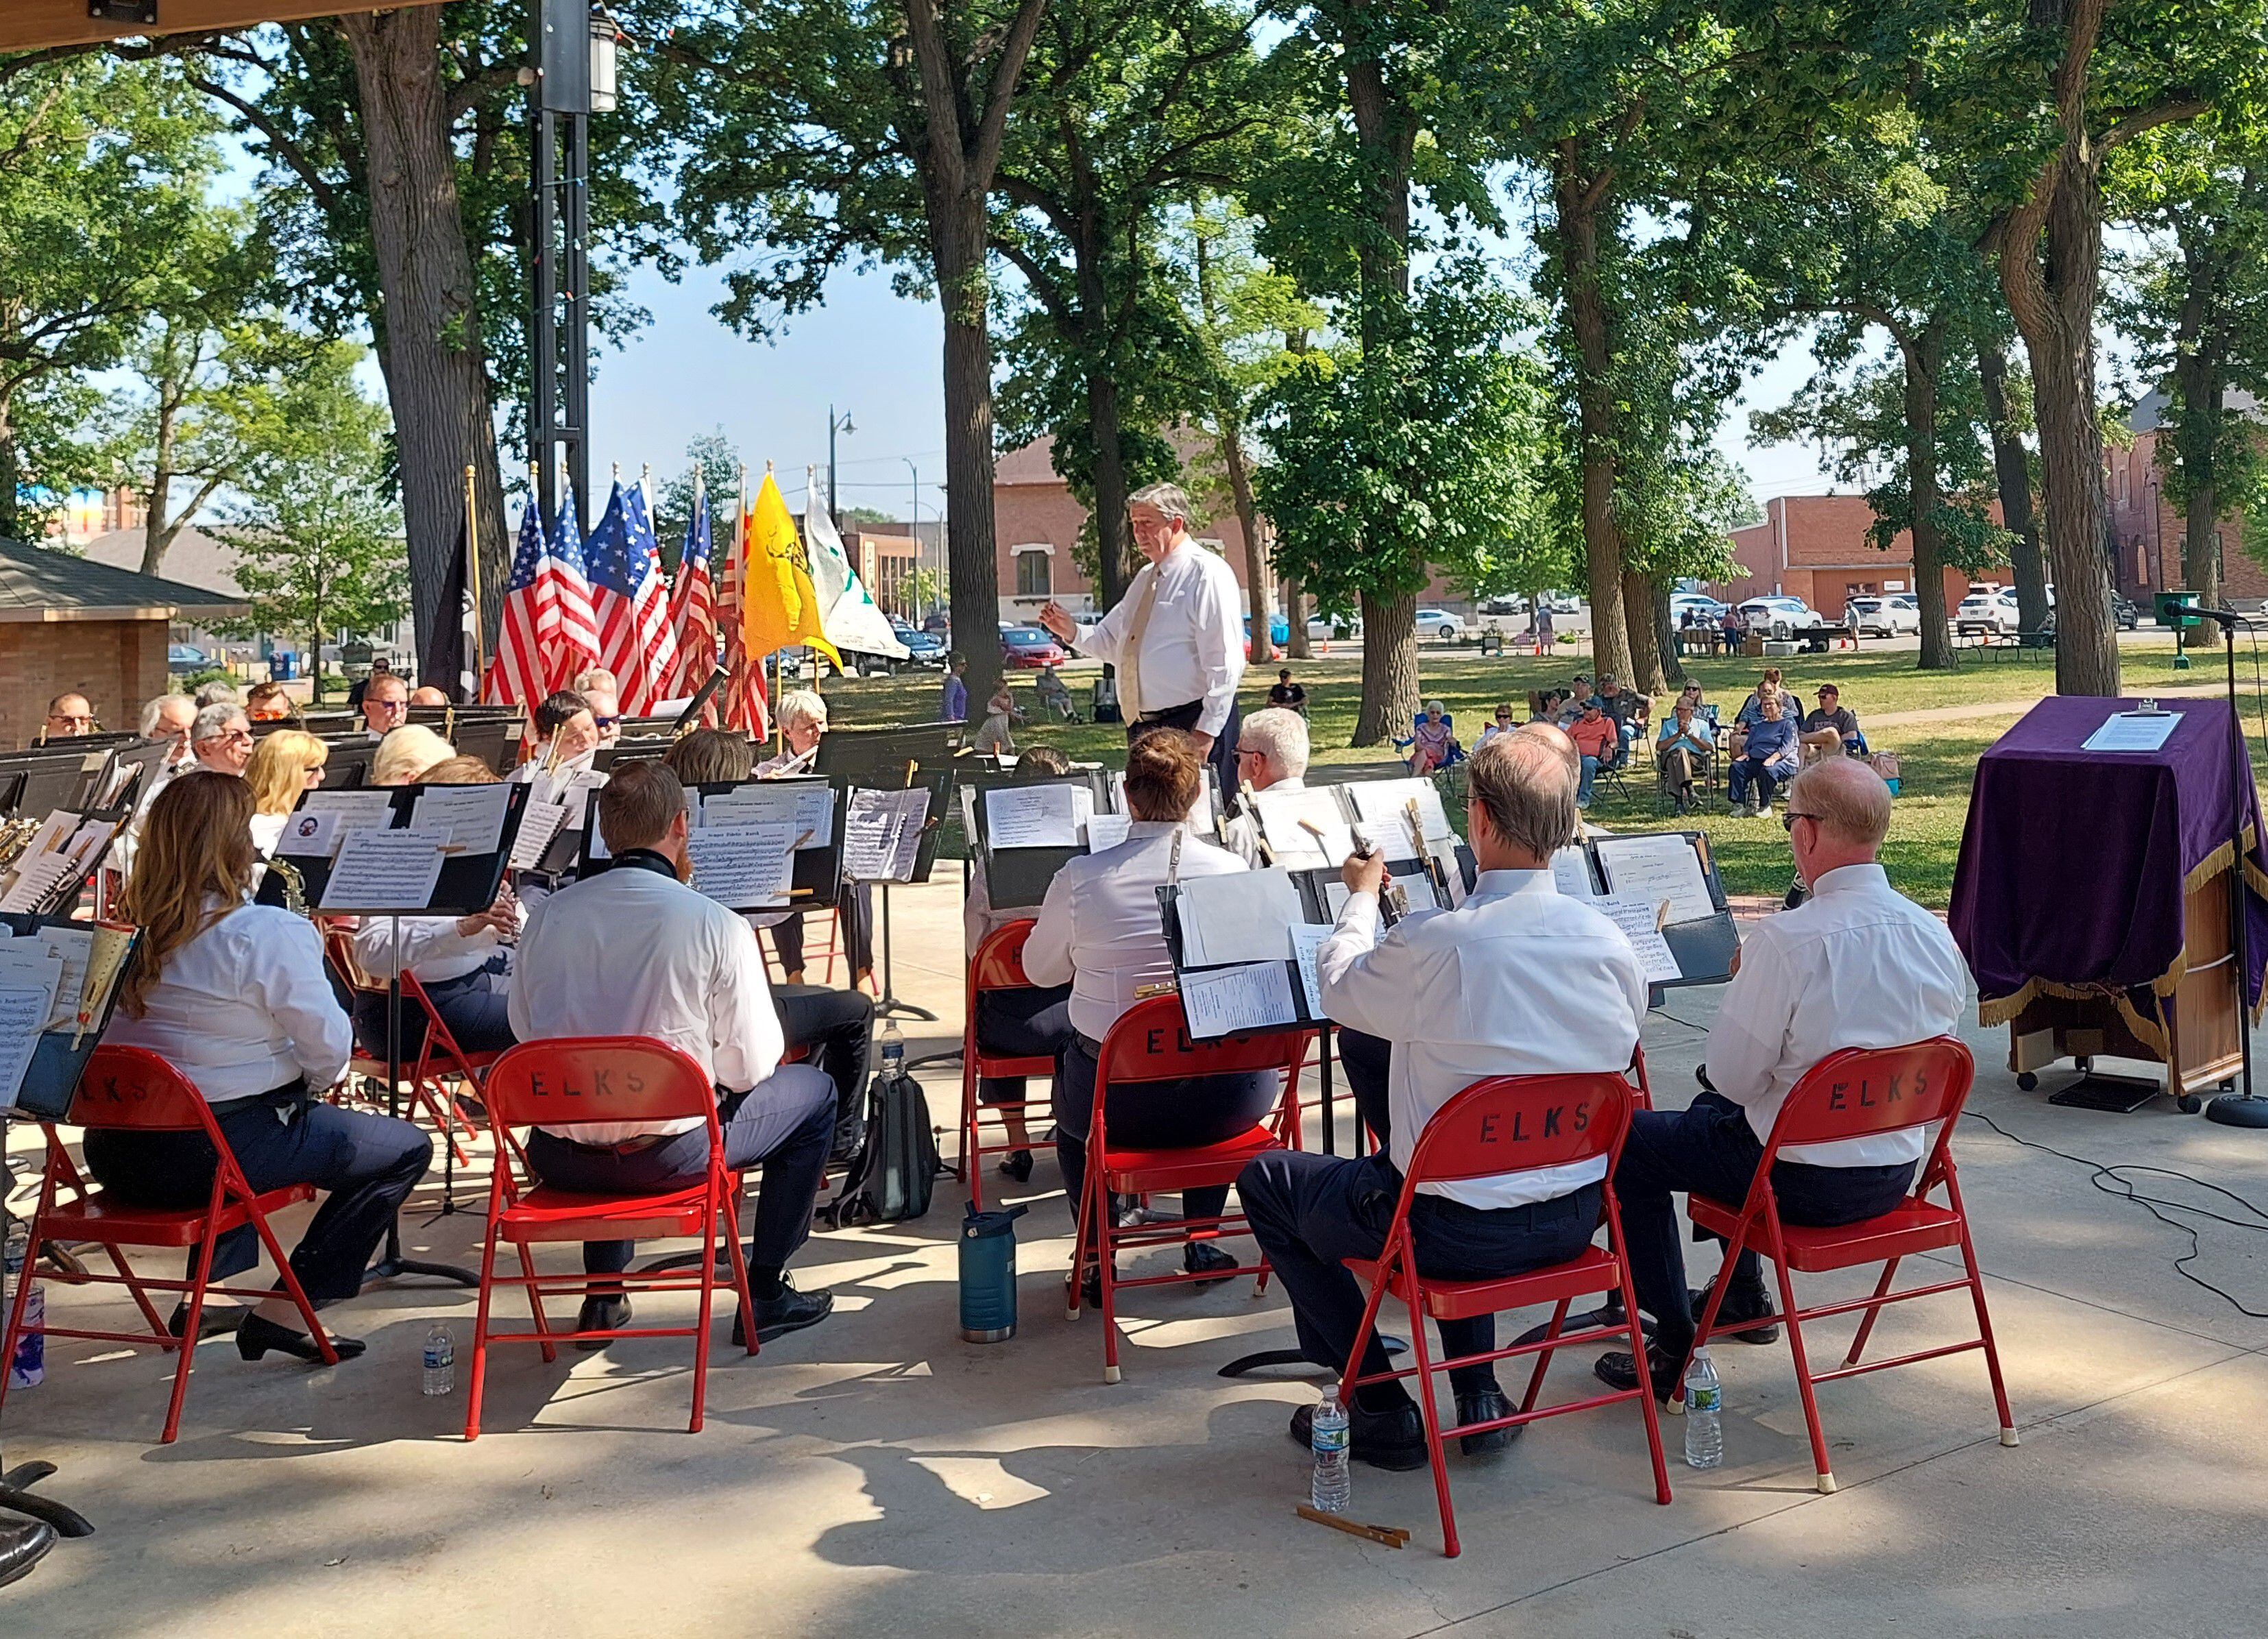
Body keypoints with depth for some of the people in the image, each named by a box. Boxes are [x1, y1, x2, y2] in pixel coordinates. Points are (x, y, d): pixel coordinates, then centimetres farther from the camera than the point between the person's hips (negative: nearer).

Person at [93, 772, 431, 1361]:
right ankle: (283, 1312, 4)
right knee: (407, 1149, 6)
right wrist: (311, 1085, 8)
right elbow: (331, 1047, -15)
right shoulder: (267, 934, -18)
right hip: (217, 1151, -7)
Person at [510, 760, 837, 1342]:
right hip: (668, 1153, -4)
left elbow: (524, 1030, 10)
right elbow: (750, 1066, -9)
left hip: (558, 1159, 5)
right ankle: (765, 1293, 21)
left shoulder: (547, 915, -2)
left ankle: (603, 1297, 39)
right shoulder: (715, 923, -13)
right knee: (813, 1090, 19)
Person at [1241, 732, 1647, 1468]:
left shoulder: (1434, 944, -24)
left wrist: (1361, 897, 17)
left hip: (1460, 1231, -6)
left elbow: (1340, 991, -3)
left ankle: (1379, 1411, 16)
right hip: (1575, 1219, 6)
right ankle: (1477, 1393, 34)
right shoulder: (1611, 944, -8)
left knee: (1266, 1181, 16)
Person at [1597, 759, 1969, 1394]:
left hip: (1806, 1180, -7)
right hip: (1897, 1174, 8)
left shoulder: (1786, 940, -25)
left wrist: (1742, 981, -1)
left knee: (1630, 1140, 12)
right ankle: (1744, 1298, 45)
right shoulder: (1938, 936, -4)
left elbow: (1733, 1078, -18)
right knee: (1713, 1110, 32)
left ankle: (1674, 1347, 13)